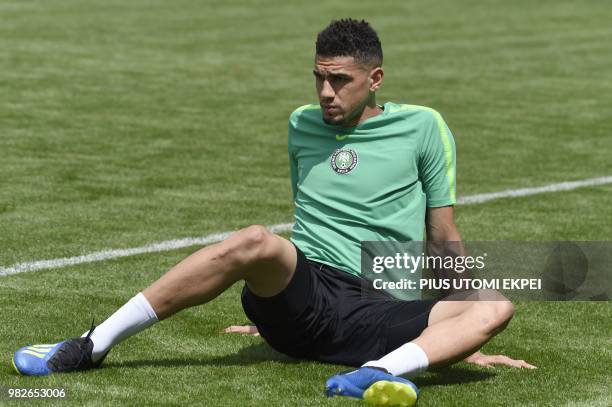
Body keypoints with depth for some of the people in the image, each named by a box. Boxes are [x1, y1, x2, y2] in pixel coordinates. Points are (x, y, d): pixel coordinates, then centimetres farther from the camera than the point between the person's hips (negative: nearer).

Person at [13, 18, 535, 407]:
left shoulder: (422, 127, 8)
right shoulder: (303, 124, 17)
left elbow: (444, 238, 11)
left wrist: (466, 340, 10)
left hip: (373, 317, -1)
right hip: (299, 296, 1)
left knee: (497, 307, -28)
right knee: (255, 241, -34)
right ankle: (90, 347, -32)